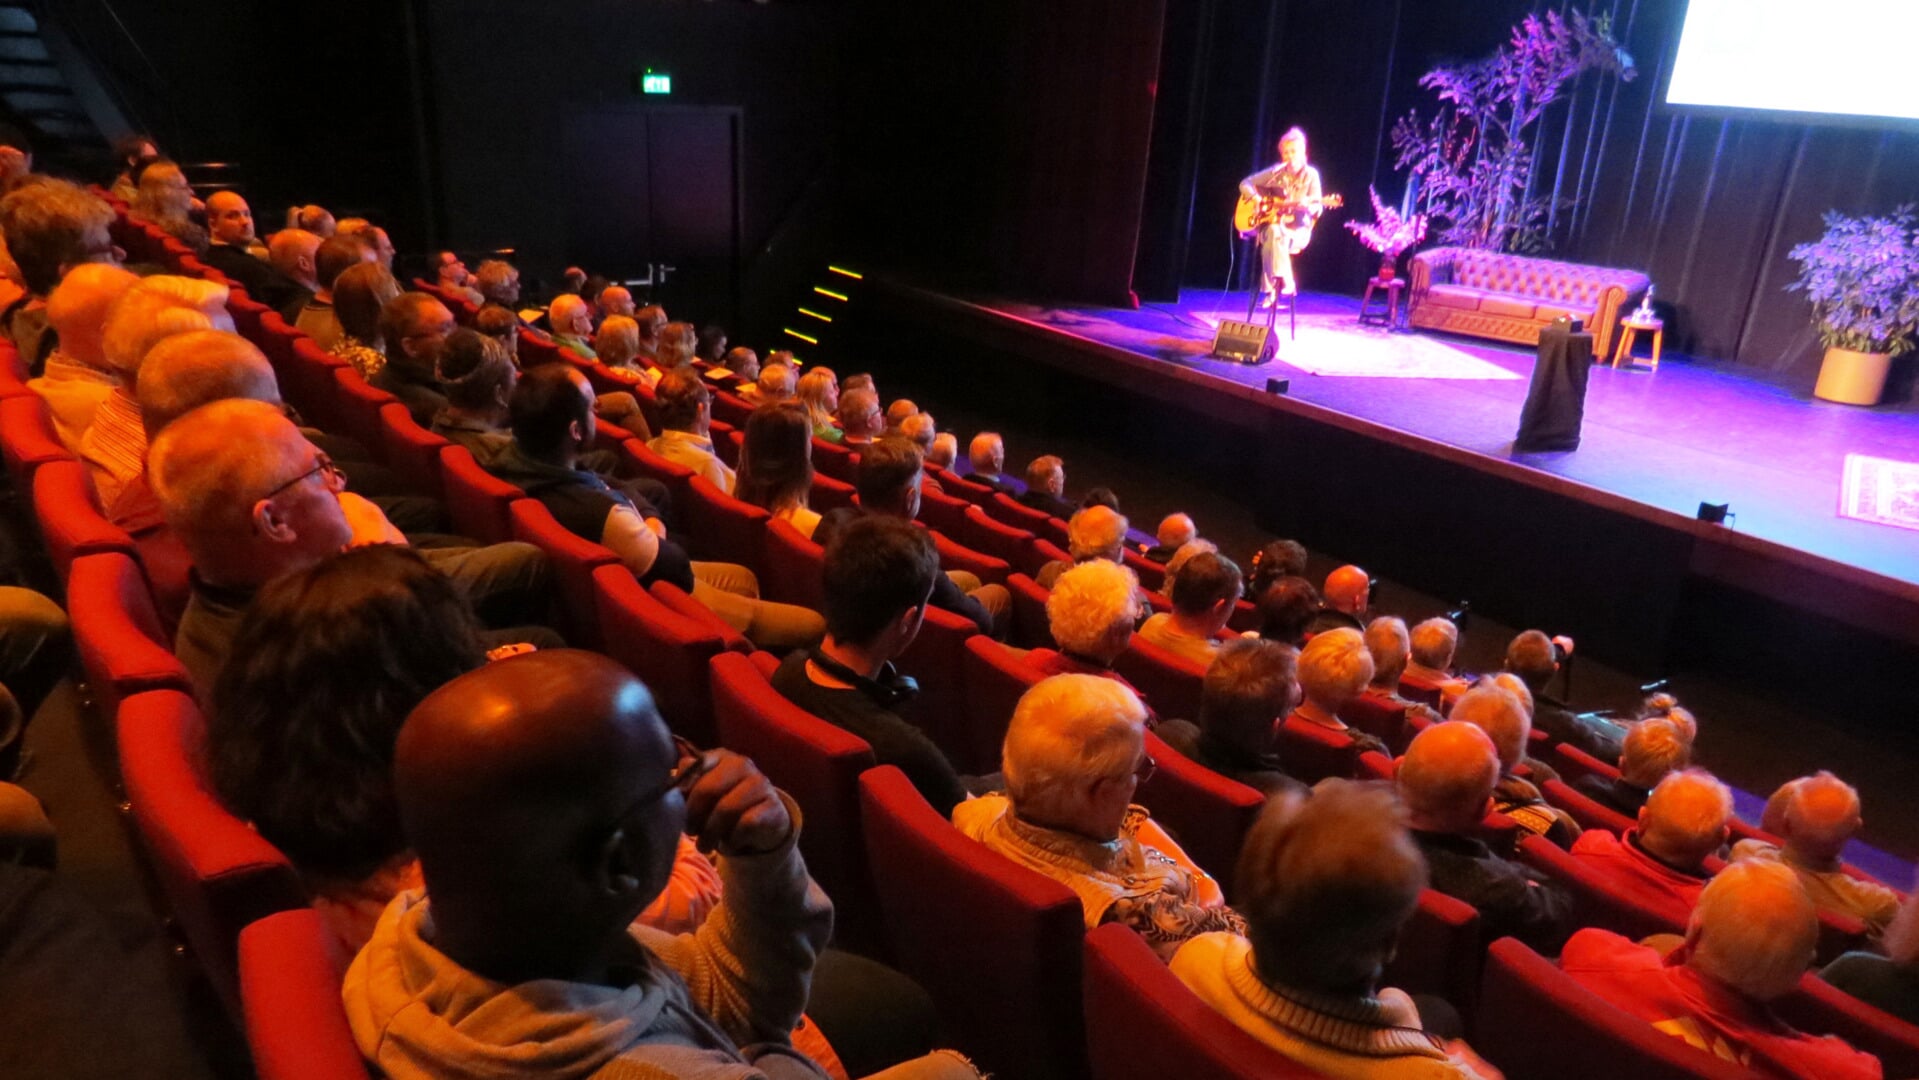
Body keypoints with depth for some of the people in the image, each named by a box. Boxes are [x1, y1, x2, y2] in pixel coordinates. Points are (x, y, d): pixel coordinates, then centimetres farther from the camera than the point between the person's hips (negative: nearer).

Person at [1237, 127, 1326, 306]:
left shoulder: (1310, 175, 0)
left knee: (1274, 235, -35)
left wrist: (1308, 206, -28)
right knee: (1272, 233, -35)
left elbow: (1318, 209, -5)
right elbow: (1245, 184, 9)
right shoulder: (1276, 172, 6)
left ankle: (1270, 289, -28)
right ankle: (1285, 281, -31)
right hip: (1271, 222, 2)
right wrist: (1257, 199, -9)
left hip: (1297, 229, -2)